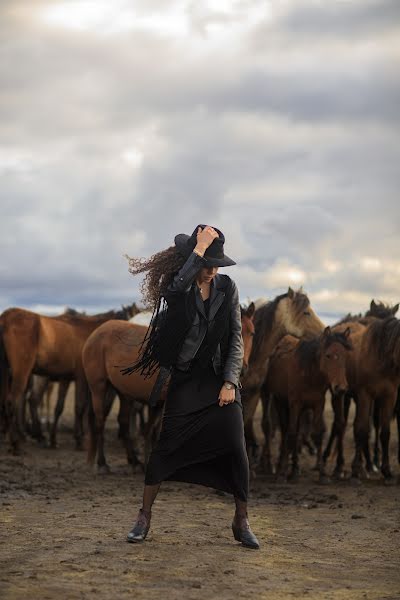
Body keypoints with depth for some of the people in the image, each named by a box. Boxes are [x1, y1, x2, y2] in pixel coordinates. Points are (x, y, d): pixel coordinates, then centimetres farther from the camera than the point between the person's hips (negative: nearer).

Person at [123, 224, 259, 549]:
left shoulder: (227, 288, 0)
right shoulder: (178, 287, -7)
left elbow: (236, 338, 2)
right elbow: (178, 287, -34)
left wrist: (230, 382, -7)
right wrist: (199, 248, -29)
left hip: (221, 378, 2)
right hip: (185, 377, -2)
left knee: (236, 448, -6)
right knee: (167, 444, -6)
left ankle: (242, 522, 7)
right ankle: (144, 517, 7)